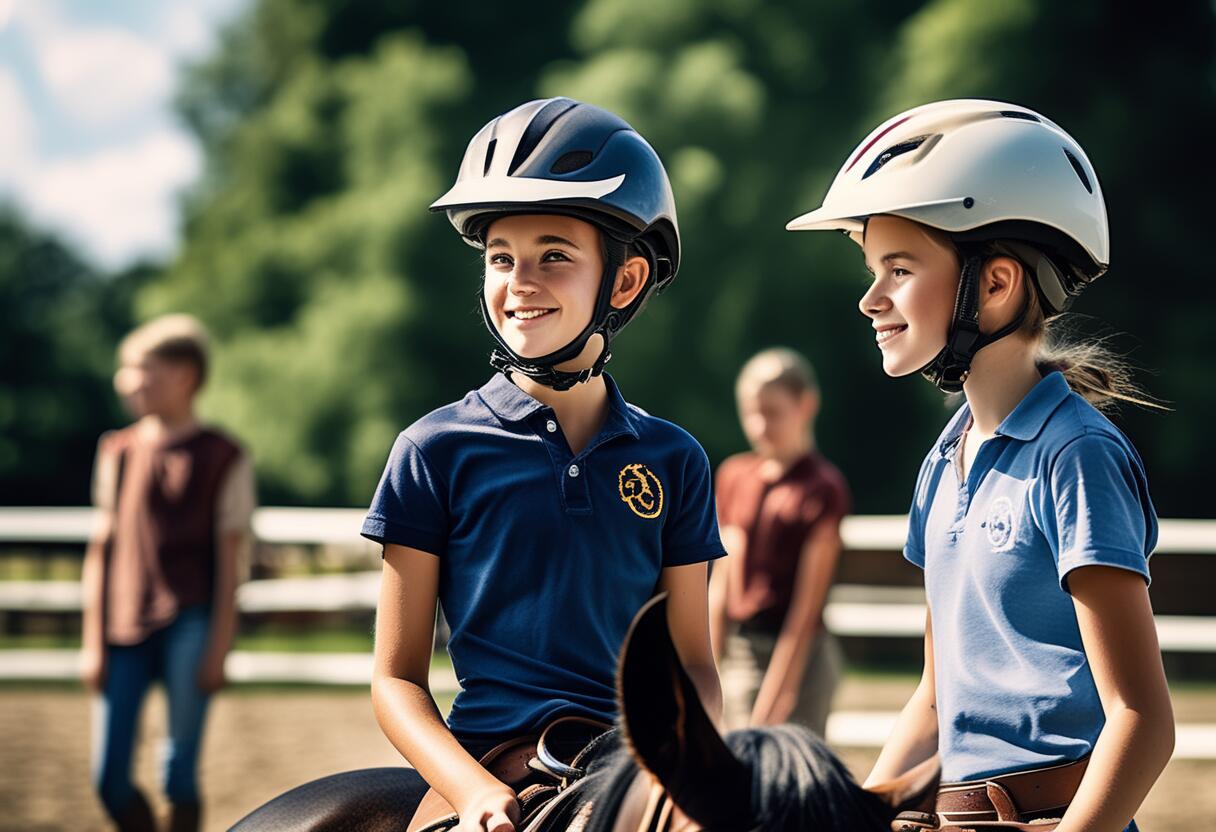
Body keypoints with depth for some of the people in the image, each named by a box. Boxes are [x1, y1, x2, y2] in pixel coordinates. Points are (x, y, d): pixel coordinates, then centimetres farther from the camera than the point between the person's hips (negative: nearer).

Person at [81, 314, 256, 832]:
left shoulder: (223, 459, 2)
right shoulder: (118, 453, 12)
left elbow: (229, 562, 0)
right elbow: (101, 552, 12)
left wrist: (219, 648, -7)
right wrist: (93, 643, 7)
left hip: (188, 622, -4)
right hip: (124, 630, 4)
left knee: (179, 773, -8)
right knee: (109, 777, -2)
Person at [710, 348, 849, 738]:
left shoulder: (822, 486, -7)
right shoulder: (734, 476, 12)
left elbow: (808, 603, -11)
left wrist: (778, 693, -15)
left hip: (798, 652, -6)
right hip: (740, 652, 6)